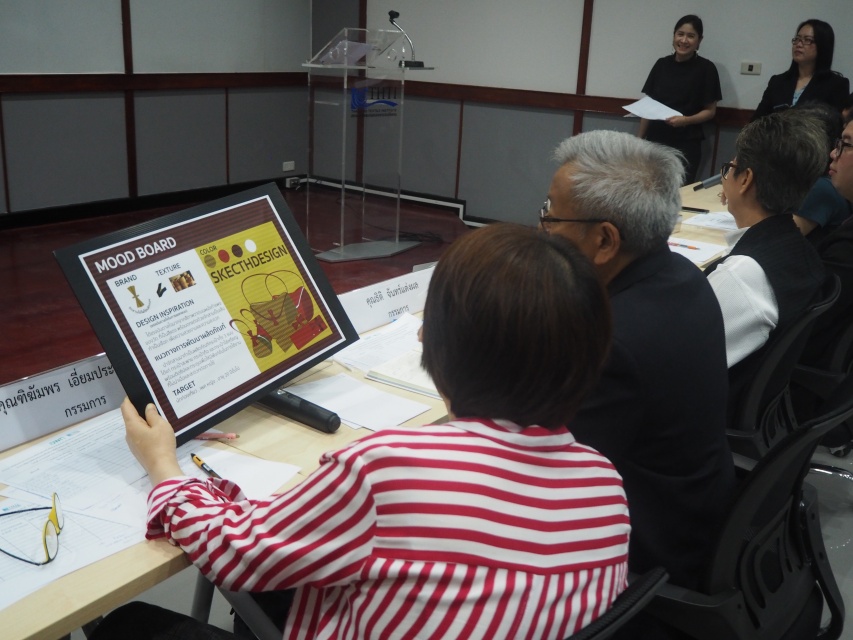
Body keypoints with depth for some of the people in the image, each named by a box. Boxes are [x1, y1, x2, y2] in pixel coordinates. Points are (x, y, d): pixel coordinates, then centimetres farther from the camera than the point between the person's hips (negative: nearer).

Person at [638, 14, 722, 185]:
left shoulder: (706, 68, -3)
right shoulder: (662, 64, 7)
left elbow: (710, 111, -1)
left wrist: (686, 120, -19)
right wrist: (640, 139, 4)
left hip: (686, 145, -3)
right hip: (655, 140, 3)